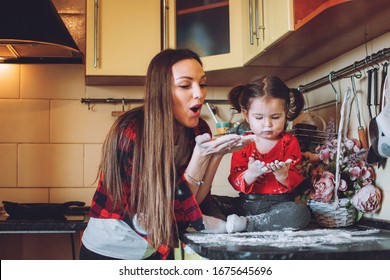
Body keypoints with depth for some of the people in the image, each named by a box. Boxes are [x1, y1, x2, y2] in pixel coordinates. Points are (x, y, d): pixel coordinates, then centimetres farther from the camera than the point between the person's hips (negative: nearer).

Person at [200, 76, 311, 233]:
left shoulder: (289, 142, 2)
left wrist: (283, 176, -27)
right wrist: (249, 175, -26)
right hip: (246, 202, 1)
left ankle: (243, 223, -27)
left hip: (278, 204, -1)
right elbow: (235, 181, -3)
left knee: (300, 213, -34)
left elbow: (295, 182, -4)